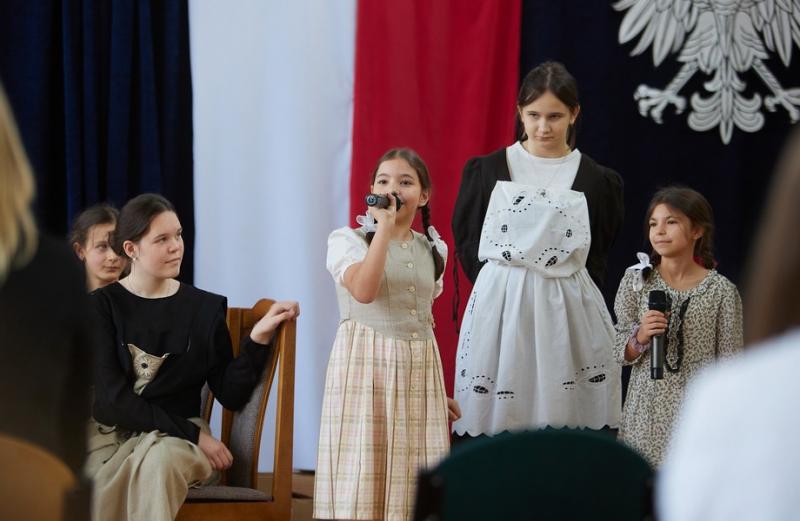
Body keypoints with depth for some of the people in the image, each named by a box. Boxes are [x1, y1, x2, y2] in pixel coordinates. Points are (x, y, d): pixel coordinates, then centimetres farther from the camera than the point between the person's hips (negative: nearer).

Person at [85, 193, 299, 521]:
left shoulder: (206, 308, 9)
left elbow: (231, 395, 6)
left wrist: (258, 338, -10)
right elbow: (112, 396, -7)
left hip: (176, 436, 1)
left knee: (160, 460, -37)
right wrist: (194, 434, -12)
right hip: (111, 430, -1)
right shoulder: (101, 306, 2)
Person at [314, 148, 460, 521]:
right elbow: (364, 290, -22)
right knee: (363, 468, -8)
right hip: (365, 365, -5)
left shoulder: (432, 250, 13)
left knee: (415, 471, 1)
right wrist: (384, 227, -18)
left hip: (419, 371, 5)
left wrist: (441, 390, 18)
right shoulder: (347, 240, -2)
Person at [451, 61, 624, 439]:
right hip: (500, 308, 0)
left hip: (569, 313, 0)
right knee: (496, 420, -6)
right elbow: (465, 241, 10)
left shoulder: (597, 181, 5)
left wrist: (565, 290, -2)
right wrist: (499, 286, 0)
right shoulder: (487, 171, 6)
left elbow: (599, 256, 10)